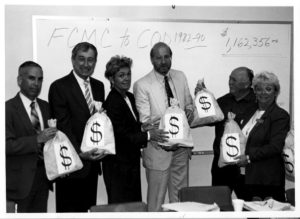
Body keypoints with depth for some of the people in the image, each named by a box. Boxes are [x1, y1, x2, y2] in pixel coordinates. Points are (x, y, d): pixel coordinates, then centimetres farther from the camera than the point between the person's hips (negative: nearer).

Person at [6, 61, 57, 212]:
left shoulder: (45, 106, 11)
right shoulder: (8, 108, -10)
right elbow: (7, 145, -18)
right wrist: (37, 139, -24)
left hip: (43, 176, 6)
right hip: (19, 179, -6)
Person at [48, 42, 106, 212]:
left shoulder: (99, 86, 13)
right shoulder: (59, 87, -8)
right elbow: (63, 126, -13)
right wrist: (80, 153, -21)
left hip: (92, 162, 6)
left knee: (87, 208, 11)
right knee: (68, 210, 3)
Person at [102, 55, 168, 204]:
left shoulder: (130, 97, 10)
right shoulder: (112, 102, -17)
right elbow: (121, 135, -20)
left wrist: (142, 128, -3)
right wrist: (148, 135, -21)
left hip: (132, 161, 8)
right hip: (118, 165, -8)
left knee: (135, 203, 13)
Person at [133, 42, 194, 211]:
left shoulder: (180, 77, 6)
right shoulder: (142, 85, -10)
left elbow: (189, 103, 16)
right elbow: (145, 122, -12)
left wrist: (189, 112, -7)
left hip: (181, 146, 5)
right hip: (158, 148, -5)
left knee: (181, 196, 14)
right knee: (156, 198, 3)